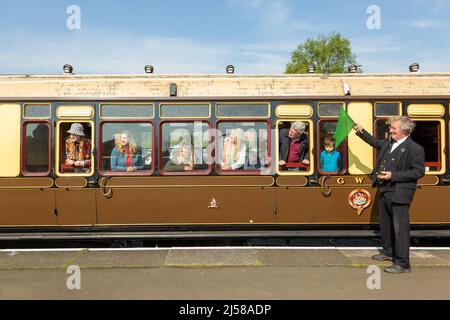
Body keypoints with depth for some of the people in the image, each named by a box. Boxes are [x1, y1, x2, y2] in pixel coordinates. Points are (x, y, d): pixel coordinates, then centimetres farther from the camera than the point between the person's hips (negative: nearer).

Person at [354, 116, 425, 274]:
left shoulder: (415, 149, -13)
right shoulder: (388, 143, 9)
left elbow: (419, 171, -16)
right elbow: (374, 142, 29)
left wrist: (393, 176, -20)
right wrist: (361, 132, 21)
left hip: (399, 194, -8)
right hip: (384, 191, 8)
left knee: (400, 228, -4)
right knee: (385, 225, 21)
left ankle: (402, 263, 5)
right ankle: (388, 252, 39)